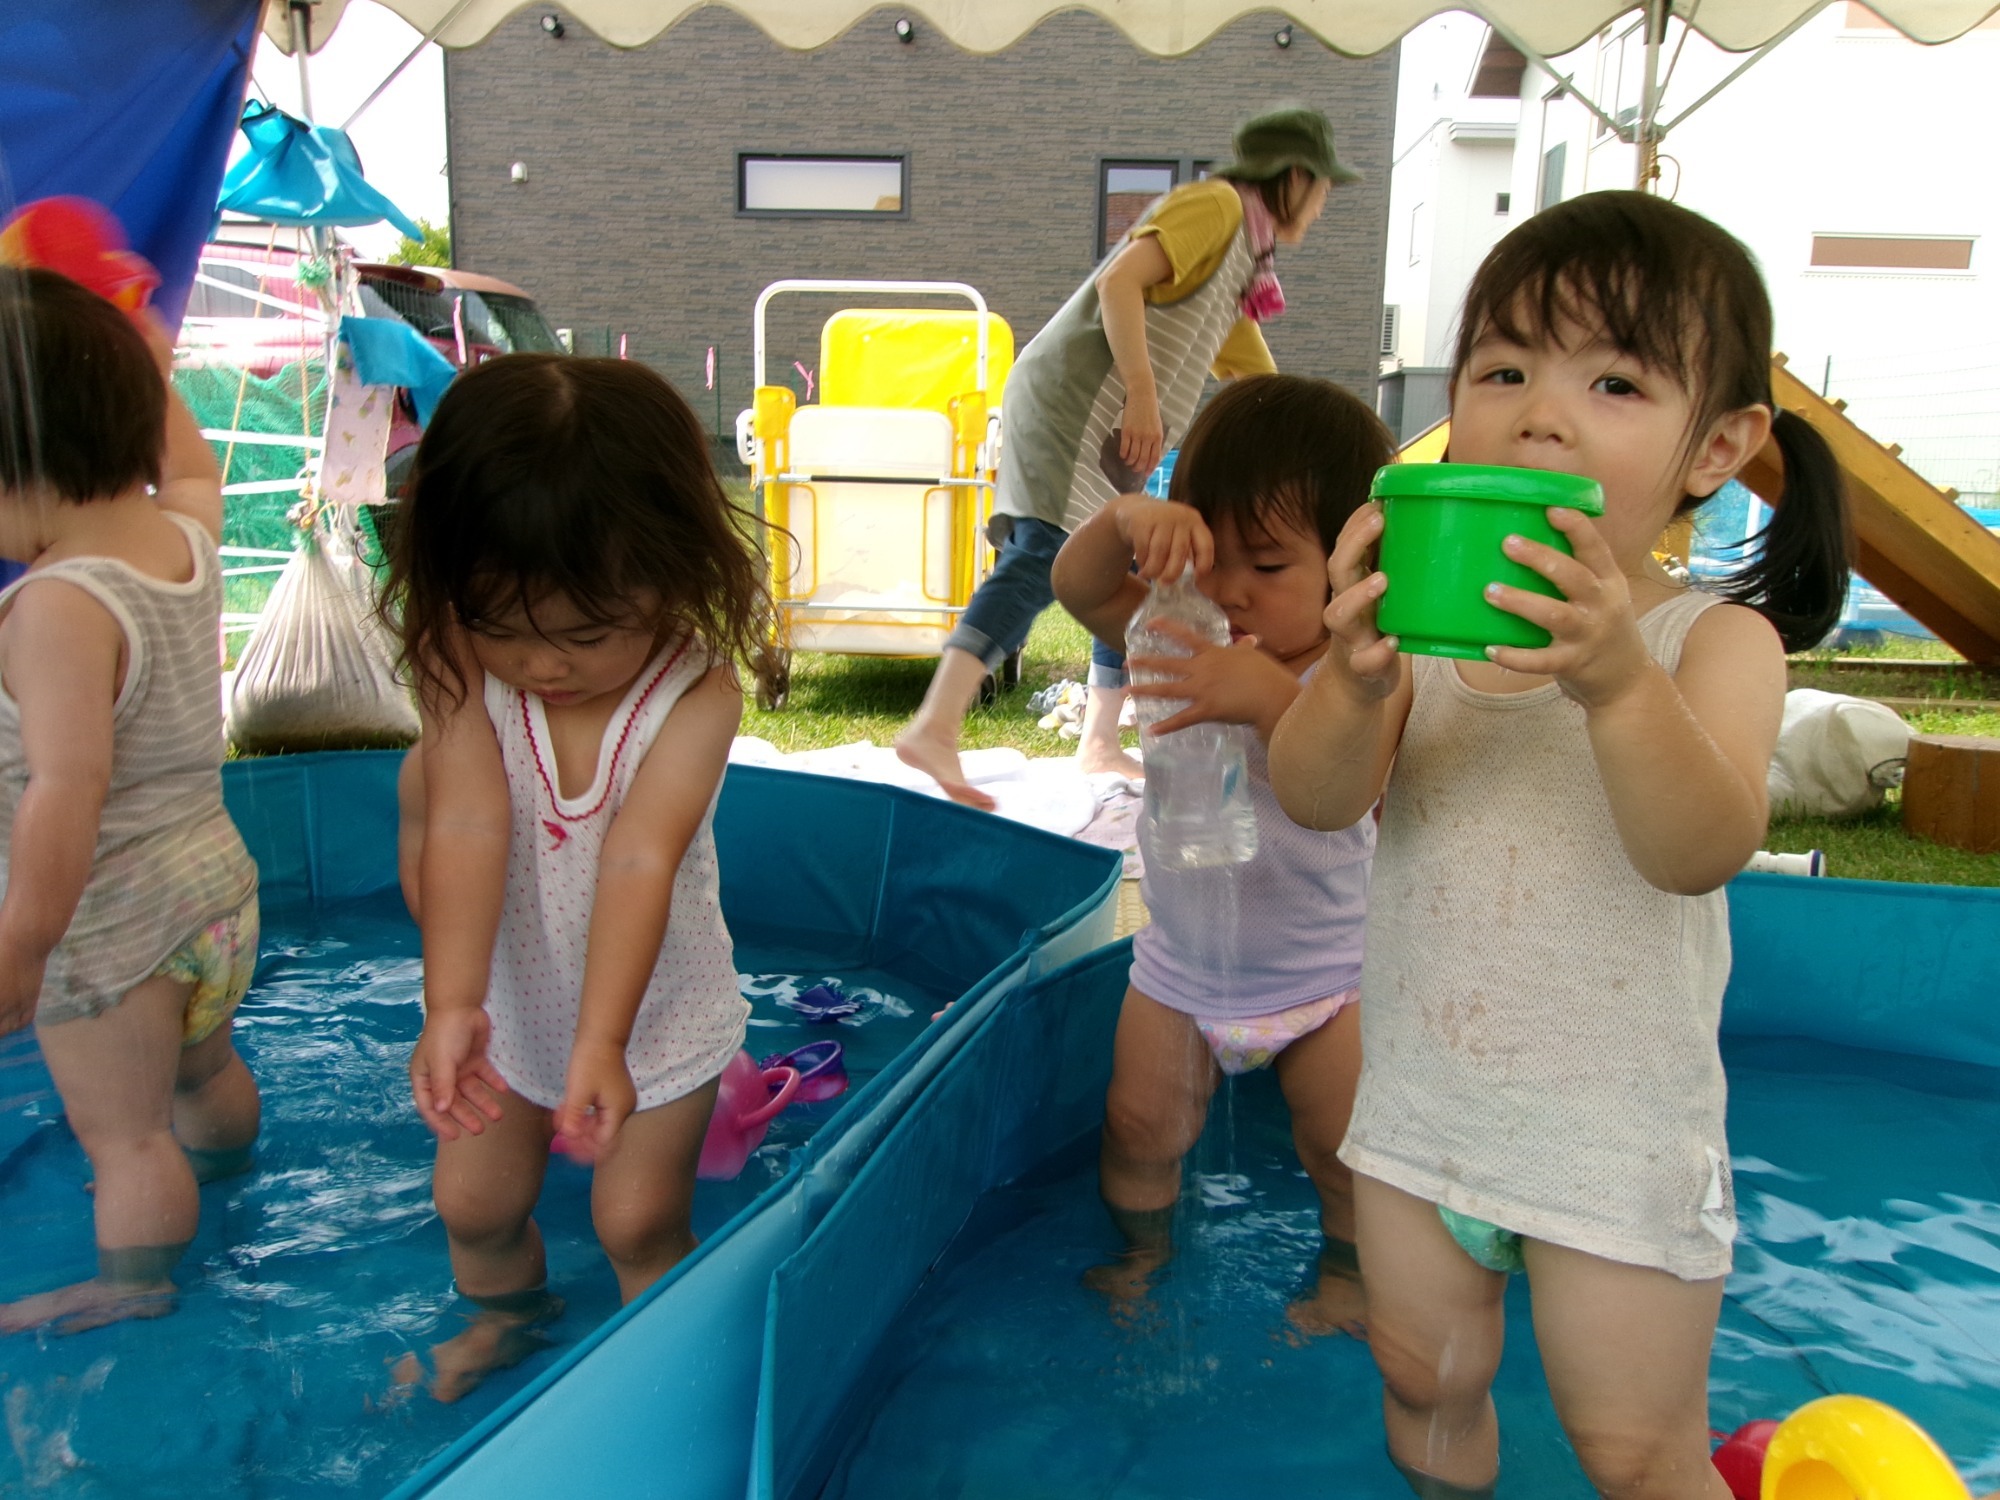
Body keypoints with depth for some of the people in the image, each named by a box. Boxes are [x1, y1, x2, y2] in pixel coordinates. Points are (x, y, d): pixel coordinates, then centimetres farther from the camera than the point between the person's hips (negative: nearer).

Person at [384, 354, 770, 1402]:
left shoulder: (696, 697, -27)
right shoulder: (464, 676, -20)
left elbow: (639, 862, -35)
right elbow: (467, 830, -32)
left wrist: (602, 1044, -41)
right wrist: (451, 1007, -43)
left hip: (653, 1011, -3)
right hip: (512, 1002, 3)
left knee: (638, 1219, 4)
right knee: (473, 1198, 16)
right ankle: (506, 1318, 49)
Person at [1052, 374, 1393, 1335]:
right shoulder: (1186, 642, -9)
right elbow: (1075, 588, -22)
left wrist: (1271, 698, -53)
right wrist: (1126, 522, -41)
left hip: (1319, 977, -2)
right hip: (1177, 966, 3)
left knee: (1344, 1147, 11)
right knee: (1139, 1127, 11)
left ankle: (1345, 1270, 42)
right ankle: (1142, 1253, 40)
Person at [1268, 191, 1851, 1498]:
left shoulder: (1719, 640, -12)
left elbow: (1703, 851, -27)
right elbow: (1317, 800, -17)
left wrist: (1617, 681, -45)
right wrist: (1357, 677, -38)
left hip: (1616, 1135, -3)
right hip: (1419, 1105, 3)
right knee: (1425, 1380, 23)